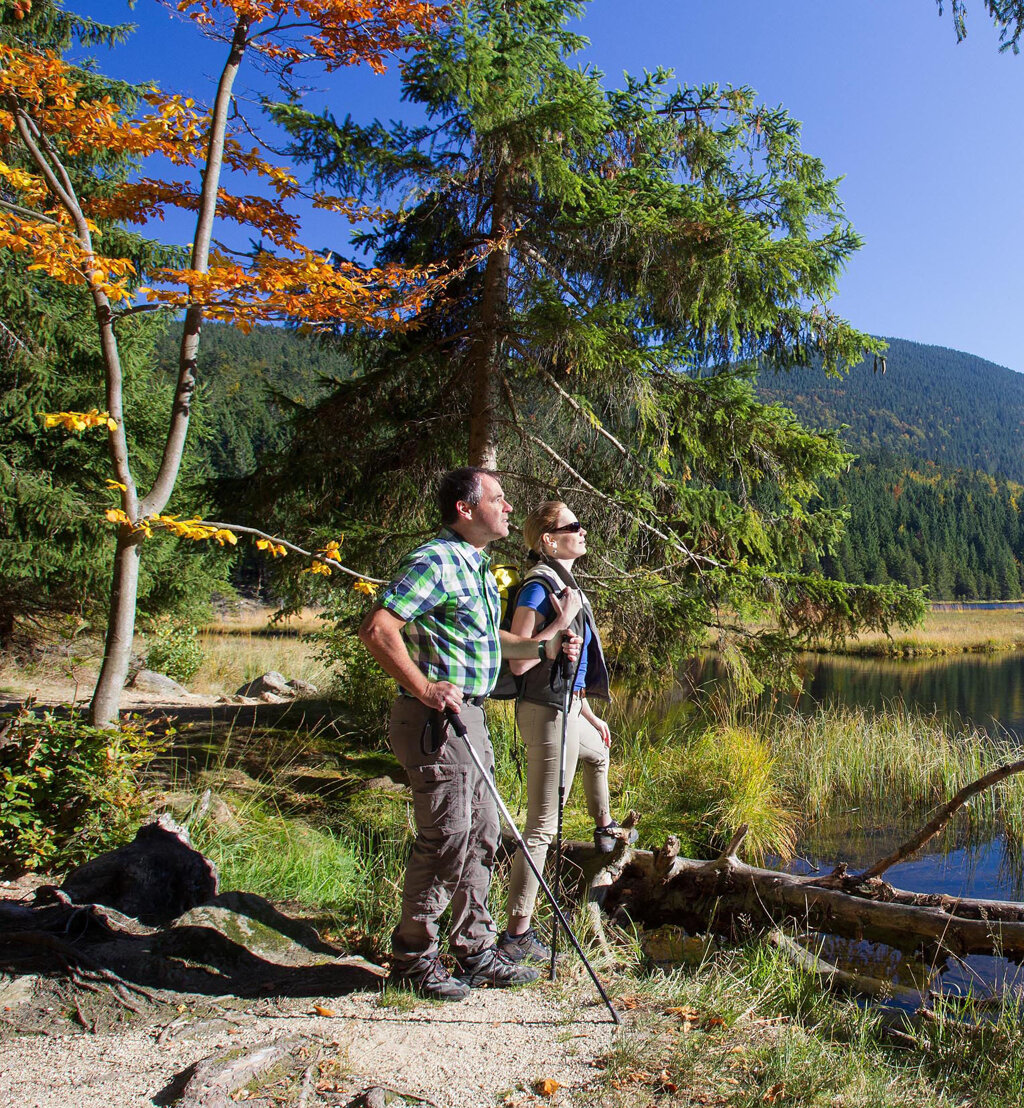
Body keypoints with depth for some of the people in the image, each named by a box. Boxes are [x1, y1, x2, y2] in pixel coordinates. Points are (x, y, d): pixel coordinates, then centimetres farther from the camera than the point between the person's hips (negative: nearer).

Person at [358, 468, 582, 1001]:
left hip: (469, 717, 10)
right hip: (436, 718, -10)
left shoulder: (477, 567, 17)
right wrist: (424, 688, -25)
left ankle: (475, 950, 28)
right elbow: (377, 629, -23)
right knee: (446, 840, -3)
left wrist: (544, 645, 15)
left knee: (481, 836, 15)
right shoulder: (433, 562, -15)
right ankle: (412, 958, 15)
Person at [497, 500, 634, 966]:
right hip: (547, 713, -10)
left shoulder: (565, 583, 13)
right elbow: (518, 662, -24)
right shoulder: (538, 586, -17)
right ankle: (517, 934, 4)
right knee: (543, 826, -5)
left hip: (567, 709, 10)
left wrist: (590, 715, 24)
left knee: (598, 753, 37)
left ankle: (605, 830, 64)